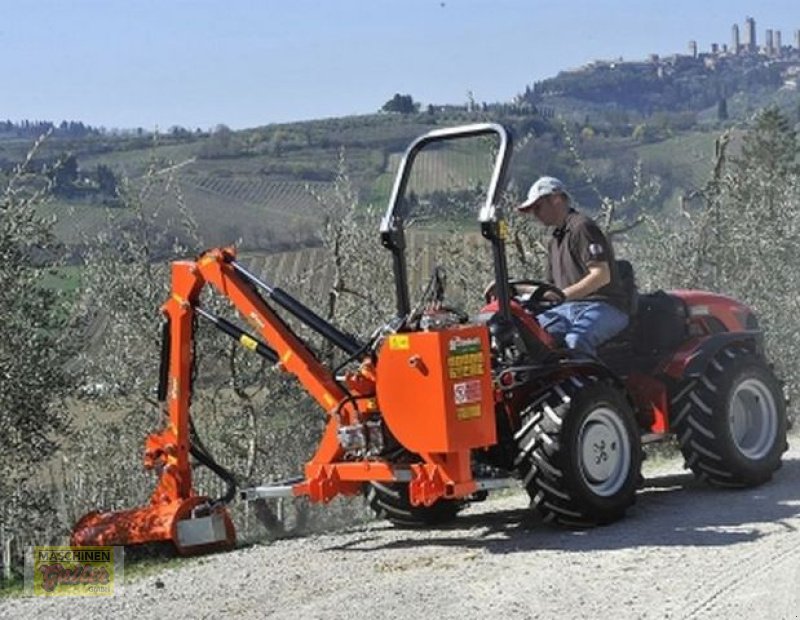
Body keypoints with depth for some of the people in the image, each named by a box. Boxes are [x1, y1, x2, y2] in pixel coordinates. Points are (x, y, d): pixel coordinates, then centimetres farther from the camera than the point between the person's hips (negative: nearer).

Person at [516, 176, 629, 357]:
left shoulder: (582, 227, -7)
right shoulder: (555, 240, 23)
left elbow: (602, 276, -17)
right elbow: (551, 286, 27)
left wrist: (563, 294, -24)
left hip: (604, 307, -8)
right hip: (570, 308, 8)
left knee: (575, 340, -37)